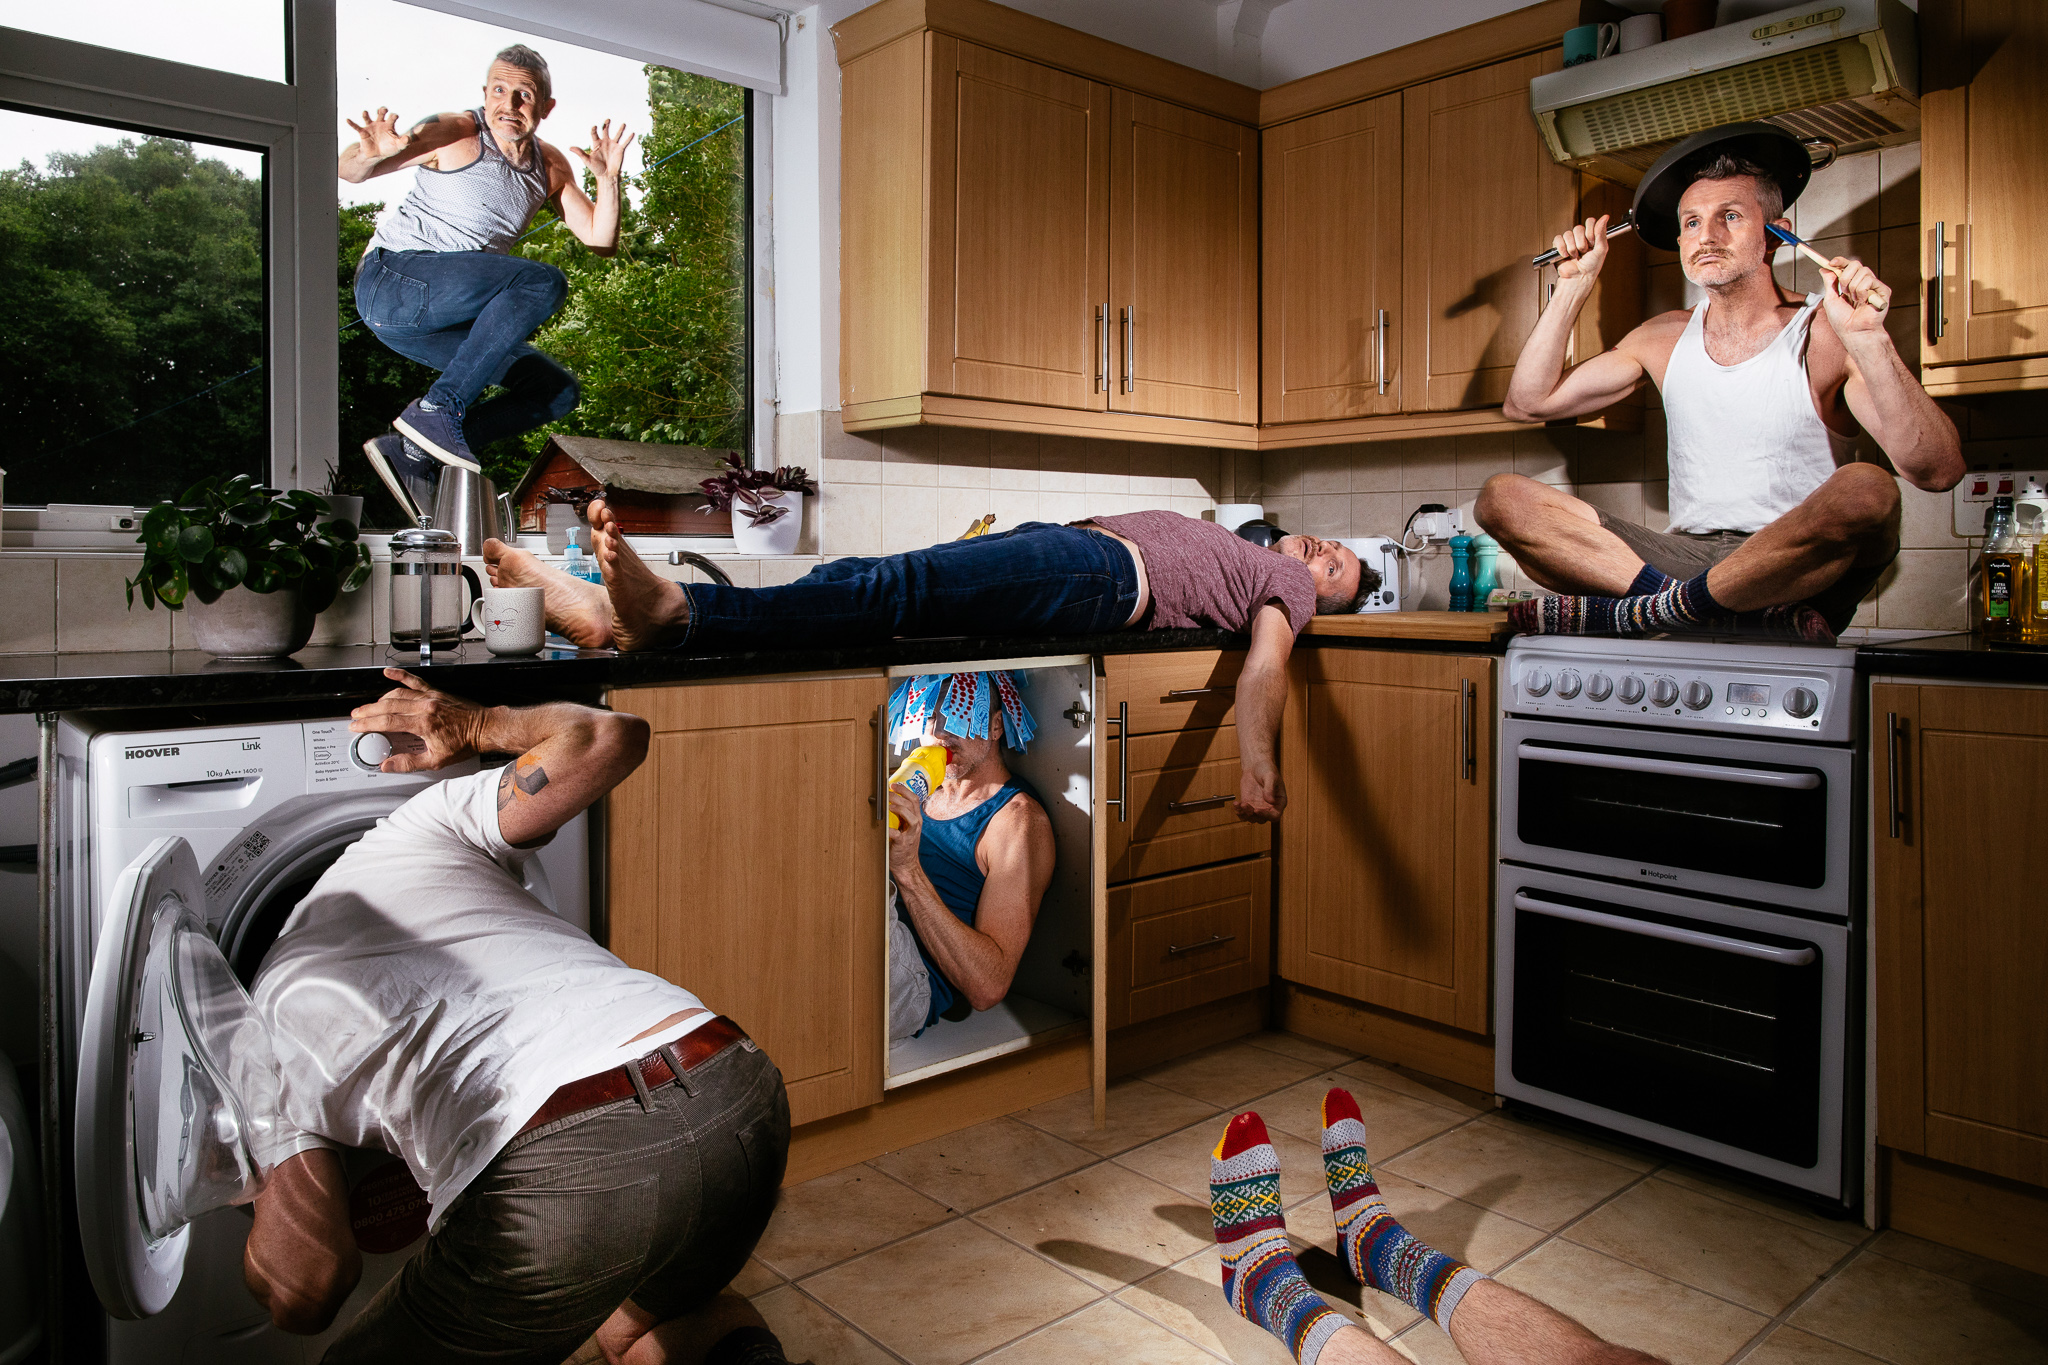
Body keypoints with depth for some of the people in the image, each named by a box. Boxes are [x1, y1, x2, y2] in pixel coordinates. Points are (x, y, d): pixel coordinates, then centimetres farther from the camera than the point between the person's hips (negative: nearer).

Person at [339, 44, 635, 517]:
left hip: (441, 316, 7)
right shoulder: (457, 134, -8)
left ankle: (412, 453, -8)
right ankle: (437, 408, -27)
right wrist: (372, 155, -36)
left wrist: (608, 180, -8)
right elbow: (348, 172, -12)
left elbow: (601, 241, 9)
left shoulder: (550, 165, 12)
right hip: (392, 279, -7)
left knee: (558, 391, 0)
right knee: (544, 282, -26)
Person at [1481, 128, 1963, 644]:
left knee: (1866, 490, -37)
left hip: (1801, 575, -4)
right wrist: (1574, 289, 7)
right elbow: (1528, 403, 11)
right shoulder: (1665, 338, 13)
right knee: (1501, 497, -14)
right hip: (1683, 557, 4)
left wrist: (1869, 341, -25)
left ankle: (1642, 611, -22)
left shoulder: (1825, 335, -3)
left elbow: (1938, 471, -14)